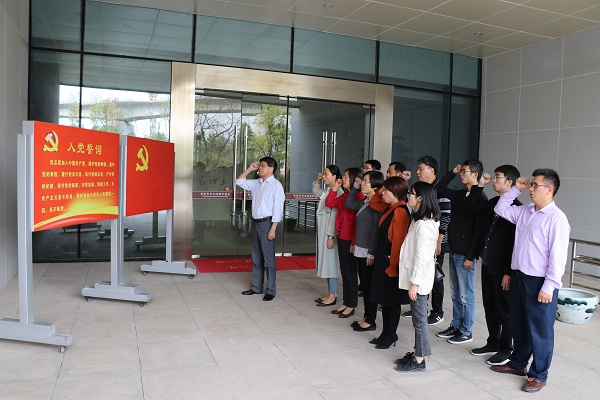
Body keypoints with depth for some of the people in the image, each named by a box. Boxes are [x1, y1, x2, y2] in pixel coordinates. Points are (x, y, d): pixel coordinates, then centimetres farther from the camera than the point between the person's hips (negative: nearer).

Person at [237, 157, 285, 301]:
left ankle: (271, 291, 8)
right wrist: (249, 169, 9)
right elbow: (239, 181, 22)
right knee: (256, 258, 14)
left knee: (268, 259, -1)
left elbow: (278, 209, -14)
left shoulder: (276, 185, -10)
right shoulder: (256, 183, 10)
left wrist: (272, 229, -18)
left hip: (267, 223, -7)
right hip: (256, 223, 7)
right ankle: (256, 287, 25)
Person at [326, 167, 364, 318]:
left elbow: (359, 221, -18)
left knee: (350, 272, 3)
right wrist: (335, 188, 9)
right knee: (344, 271, 15)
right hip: (341, 238, 9)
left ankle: (351, 306, 15)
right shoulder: (344, 195, 11)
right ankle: (346, 303, 26)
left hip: (349, 240, -8)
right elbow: (329, 203, 16)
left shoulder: (359, 196, -15)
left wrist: (354, 242, -20)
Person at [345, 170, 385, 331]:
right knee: (364, 285, 15)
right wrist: (355, 186, 15)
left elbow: (377, 229, -19)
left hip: (369, 252, -9)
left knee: (370, 286, 1)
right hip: (360, 250, 9)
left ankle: (371, 321, 12)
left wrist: (371, 253, -21)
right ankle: (367, 317, 27)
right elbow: (349, 204, 25)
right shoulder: (365, 202, 10)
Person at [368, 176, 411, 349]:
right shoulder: (390, 208, 7)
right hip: (382, 259, 9)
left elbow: (398, 241, -22)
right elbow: (374, 203, 26)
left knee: (392, 300, 5)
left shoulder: (400, 211, -20)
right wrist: (380, 192, 8)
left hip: (391, 261, -9)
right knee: (384, 298, 16)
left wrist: (393, 266, -21)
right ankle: (386, 333, 28)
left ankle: (391, 336, 20)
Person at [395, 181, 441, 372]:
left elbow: (421, 256, -22)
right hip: (416, 277, 9)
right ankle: (417, 352, 28)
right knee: (417, 316, 17)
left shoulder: (423, 224, -21)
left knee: (419, 318, 2)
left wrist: (414, 283, -19)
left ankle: (419, 360, 14)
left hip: (419, 278, -9)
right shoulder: (420, 220, 9)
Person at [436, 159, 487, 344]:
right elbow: (440, 188, 23)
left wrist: (470, 256, -17)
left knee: (466, 295, 3)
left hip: (466, 254, -8)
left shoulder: (480, 198, -13)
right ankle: (456, 326, 28)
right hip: (454, 251, 8)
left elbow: (479, 229, -16)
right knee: (455, 294, 16)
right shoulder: (460, 194, 10)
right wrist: (453, 172, 10)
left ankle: (466, 332, 15)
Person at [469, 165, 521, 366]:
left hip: (502, 269, -8)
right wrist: (479, 185, 8)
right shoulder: (492, 203, 7)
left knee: (503, 310, 7)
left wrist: (509, 272, -18)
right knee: (489, 307, 17)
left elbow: (516, 243, -18)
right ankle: (493, 343, 32)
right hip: (487, 264, 8)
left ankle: (505, 349, 22)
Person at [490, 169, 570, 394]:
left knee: (540, 331, 7)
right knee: (519, 325, 20)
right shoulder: (525, 211, 7)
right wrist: (515, 189, 10)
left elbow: (558, 256, -18)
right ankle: (518, 364, 37)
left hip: (540, 283, -8)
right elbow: (500, 209, 21)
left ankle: (539, 375, 22)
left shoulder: (556, 218, -16)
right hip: (519, 278, 8)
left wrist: (548, 287, -19)